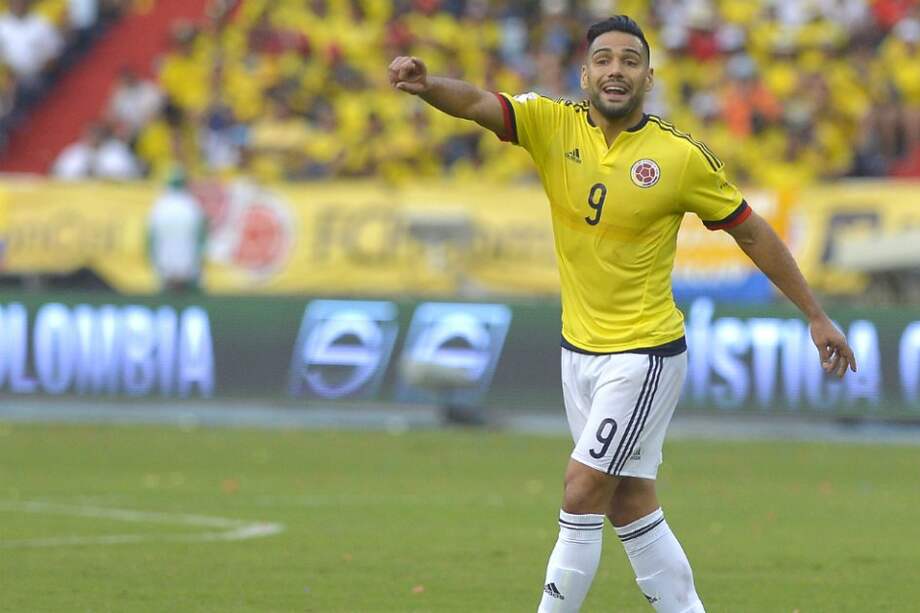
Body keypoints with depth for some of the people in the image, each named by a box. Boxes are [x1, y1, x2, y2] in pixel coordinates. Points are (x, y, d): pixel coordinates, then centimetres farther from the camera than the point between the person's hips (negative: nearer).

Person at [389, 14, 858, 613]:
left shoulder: (683, 156, -13)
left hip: (646, 355, -5)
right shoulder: (553, 125, -5)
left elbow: (751, 232, -2)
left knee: (583, 490, -11)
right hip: (579, 350, 5)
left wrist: (817, 316, 1)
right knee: (629, 506, 11)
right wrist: (426, 85, -44)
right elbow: (475, 103, -21)